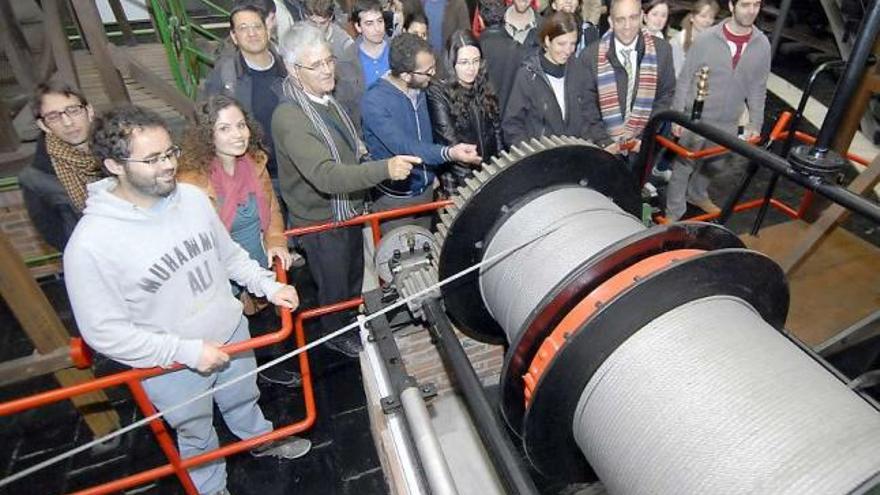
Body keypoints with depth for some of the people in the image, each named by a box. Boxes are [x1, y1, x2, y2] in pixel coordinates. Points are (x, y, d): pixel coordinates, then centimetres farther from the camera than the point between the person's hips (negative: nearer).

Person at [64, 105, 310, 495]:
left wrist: (268, 285, -5)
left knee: (243, 399, 32)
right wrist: (187, 351, -25)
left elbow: (228, 254, 4)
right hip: (171, 365, -4)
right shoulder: (90, 244, -27)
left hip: (232, 333, 5)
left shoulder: (192, 197, -12)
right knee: (197, 436, 22)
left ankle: (261, 439, 63)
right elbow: (104, 332, -21)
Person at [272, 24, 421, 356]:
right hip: (321, 222, -8)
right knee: (334, 287, 15)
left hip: (349, 210, 8)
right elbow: (325, 176, -41)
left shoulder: (327, 99, -1)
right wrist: (385, 169, -49)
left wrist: (357, 150, 2)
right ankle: (336, 334, 44)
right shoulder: (288, 118, -29)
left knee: (355, 275, 28)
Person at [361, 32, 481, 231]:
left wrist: (432, 172, 12)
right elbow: (402, 146, -34)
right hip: (394, 198, -6)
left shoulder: (419, 89, -2)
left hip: (426, 189, 6)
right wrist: (448, 153, -46)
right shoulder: (374, 102, -24)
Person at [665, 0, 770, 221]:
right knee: (683, 166, 6)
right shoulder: (706, 39, -14)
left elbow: (758, 88, 5)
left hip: (728, 124, 4)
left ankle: (697, 195, 46)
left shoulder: (762, 44, -3)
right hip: (696, 119, -4)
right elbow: (685, 80, -8)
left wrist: (755, 122, 2)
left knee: (713, 165, 20)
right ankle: (674, 211, 20)